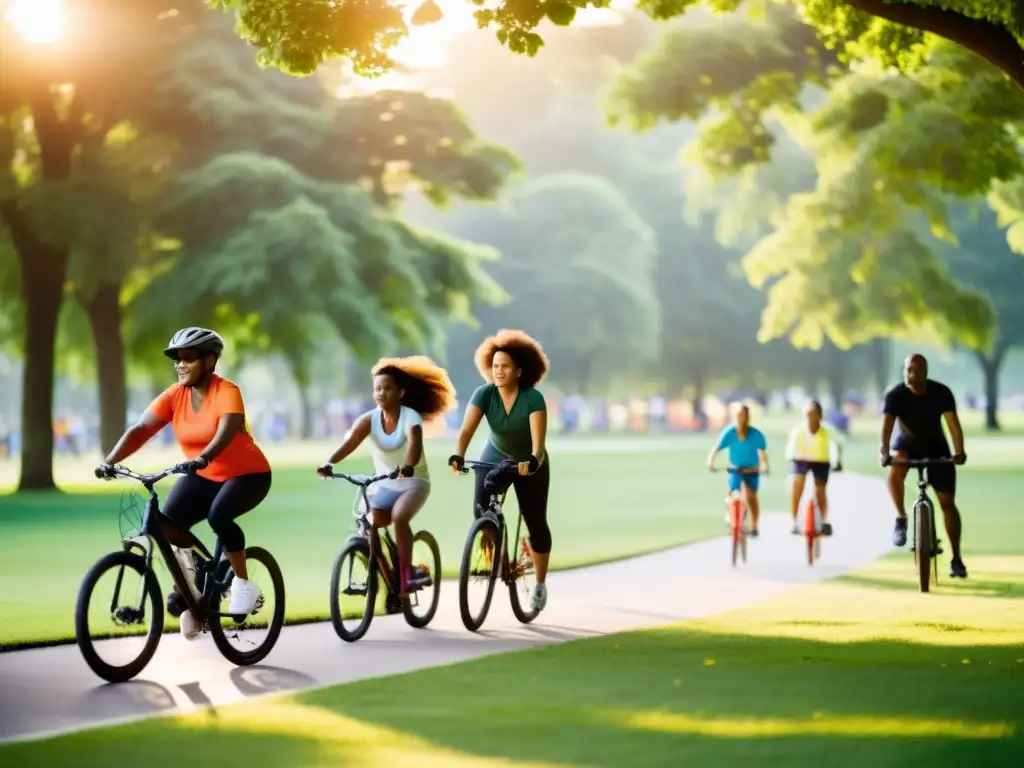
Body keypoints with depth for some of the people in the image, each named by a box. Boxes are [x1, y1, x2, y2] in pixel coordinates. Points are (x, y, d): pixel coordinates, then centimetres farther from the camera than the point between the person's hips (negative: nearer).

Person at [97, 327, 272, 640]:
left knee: (219, 515, -34)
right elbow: (140, 429, -17)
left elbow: (226, 431, -39)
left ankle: (243, 583, -13)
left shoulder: (227, 392, -22)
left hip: (247, 474, -5)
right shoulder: (174, 396, -8)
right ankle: (189, 593, 4)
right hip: (203, 476, 5)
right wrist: (110, 461, -33)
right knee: (168, 523, -18)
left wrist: (202, 458, -58)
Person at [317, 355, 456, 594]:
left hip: (413, 482, -4)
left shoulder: (410, 417, -19)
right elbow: (349, 442, -28)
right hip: (383, 484, 4)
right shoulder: (369, 419, -11)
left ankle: (407, 574, -19)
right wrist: (329, 462, -47)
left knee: (399, 518, -29)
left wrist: (407, 467, -60)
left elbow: (414, 445, -38)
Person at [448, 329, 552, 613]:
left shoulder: (533, 398, -28)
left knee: (535, 523, 0)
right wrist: (458, 456, -51)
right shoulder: (484, 394, -22)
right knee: (481, 511, -18)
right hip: (494, 458, 2)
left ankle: (540, 584, 17)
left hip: (529, 465, -2)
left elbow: (538, 438, -39)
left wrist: (533, 460, -59)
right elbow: (467, 429, -33)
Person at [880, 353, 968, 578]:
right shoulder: (895, 395, -24)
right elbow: (887, 424, -35)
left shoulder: (942, 393, -21)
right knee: (895, 472, -36)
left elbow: (953, 423, -29)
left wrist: (959, 451, -45)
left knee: (947, 503, -2)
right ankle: (901, 518, -13)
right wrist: (885, 452, -53)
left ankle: (956, 558, 6)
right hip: (906, 444, -1)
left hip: (935, 447, 1)